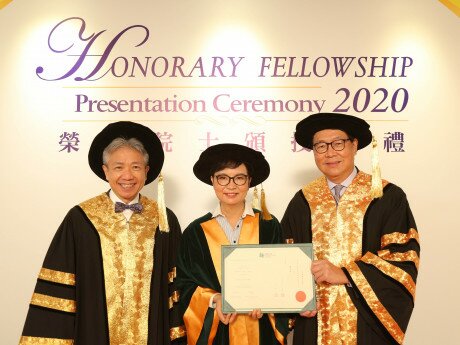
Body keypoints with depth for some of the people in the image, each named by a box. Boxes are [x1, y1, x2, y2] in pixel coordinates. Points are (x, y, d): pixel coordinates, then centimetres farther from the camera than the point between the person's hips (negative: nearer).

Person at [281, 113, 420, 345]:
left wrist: (344, 274, -18)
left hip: (367, 324, -2)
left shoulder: (388, 197, -5)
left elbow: (403, 258, -11)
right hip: (315, 322, 2)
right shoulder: (303, 201, 3)